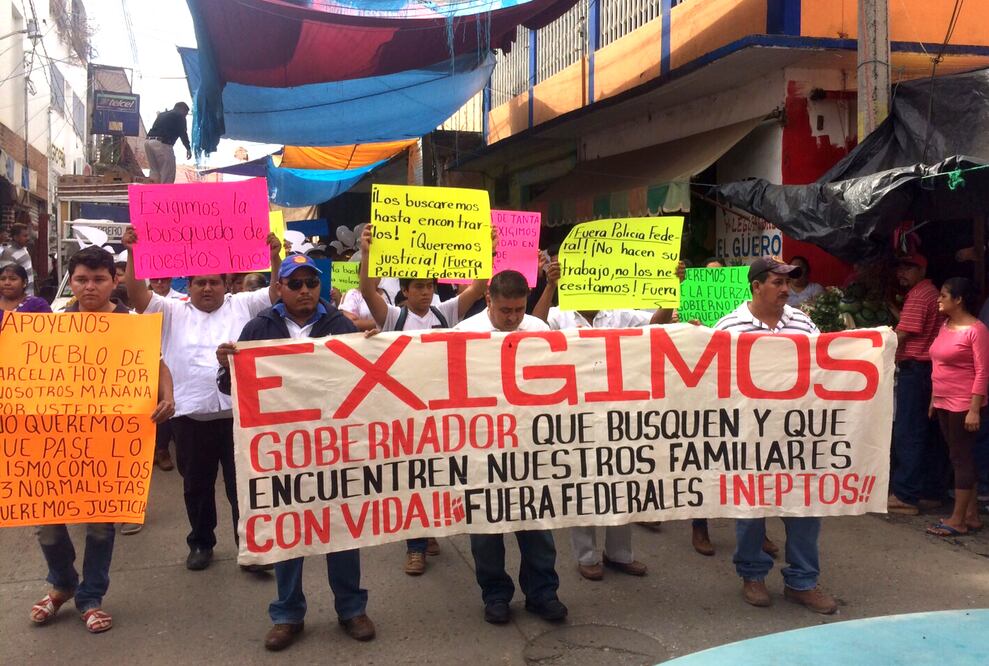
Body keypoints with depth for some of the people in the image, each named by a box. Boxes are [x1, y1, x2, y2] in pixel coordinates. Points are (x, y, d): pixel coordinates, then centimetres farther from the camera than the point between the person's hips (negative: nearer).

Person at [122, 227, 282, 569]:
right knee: (197, 486, 16)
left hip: (238, 413, -1)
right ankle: (201, 543, 33)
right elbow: (138, 294, -1)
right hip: (191, 415, 2)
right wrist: (132, 253, -13)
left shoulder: (243, 306, 7)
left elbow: (277, 292, -1)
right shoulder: (173, 312, 9)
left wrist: (275, 256, -15)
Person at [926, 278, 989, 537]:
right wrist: (933, 400, 16)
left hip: (963, 405, -8)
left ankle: (958, 519, 3)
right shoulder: (945, 326, 11)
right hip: (944, 403, 8)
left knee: (962, 458, -3)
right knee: (959, 458, 12)